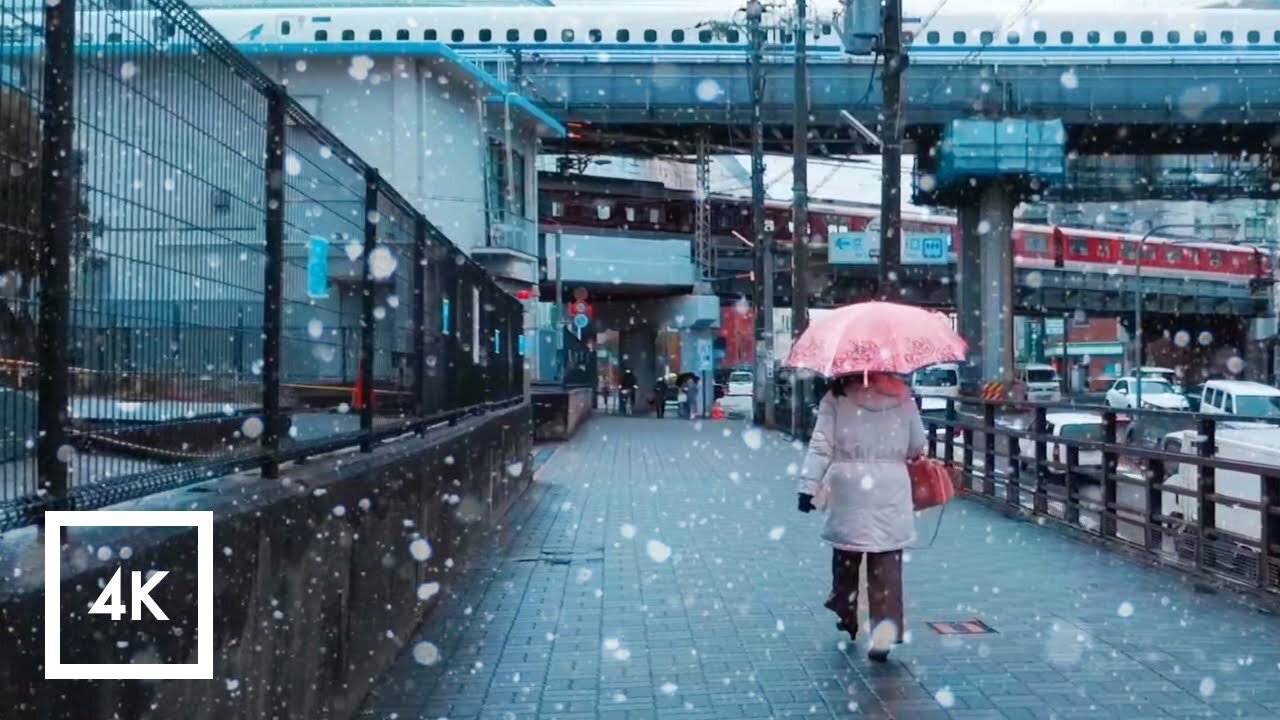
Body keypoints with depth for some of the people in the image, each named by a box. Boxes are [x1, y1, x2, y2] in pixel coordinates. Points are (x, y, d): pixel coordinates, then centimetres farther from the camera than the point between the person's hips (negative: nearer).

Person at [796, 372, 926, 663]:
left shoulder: (835, 399, -3)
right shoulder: (903, 398, 3)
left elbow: (820, 446, -8)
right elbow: (918, 446, 8)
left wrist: (808, 486, -7)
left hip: (848, 492, 0)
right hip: (891, 492, 1)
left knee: (846, 557, 17)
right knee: (887, 566, 2)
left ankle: (848, 618, 32)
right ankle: (885, 633, -7)